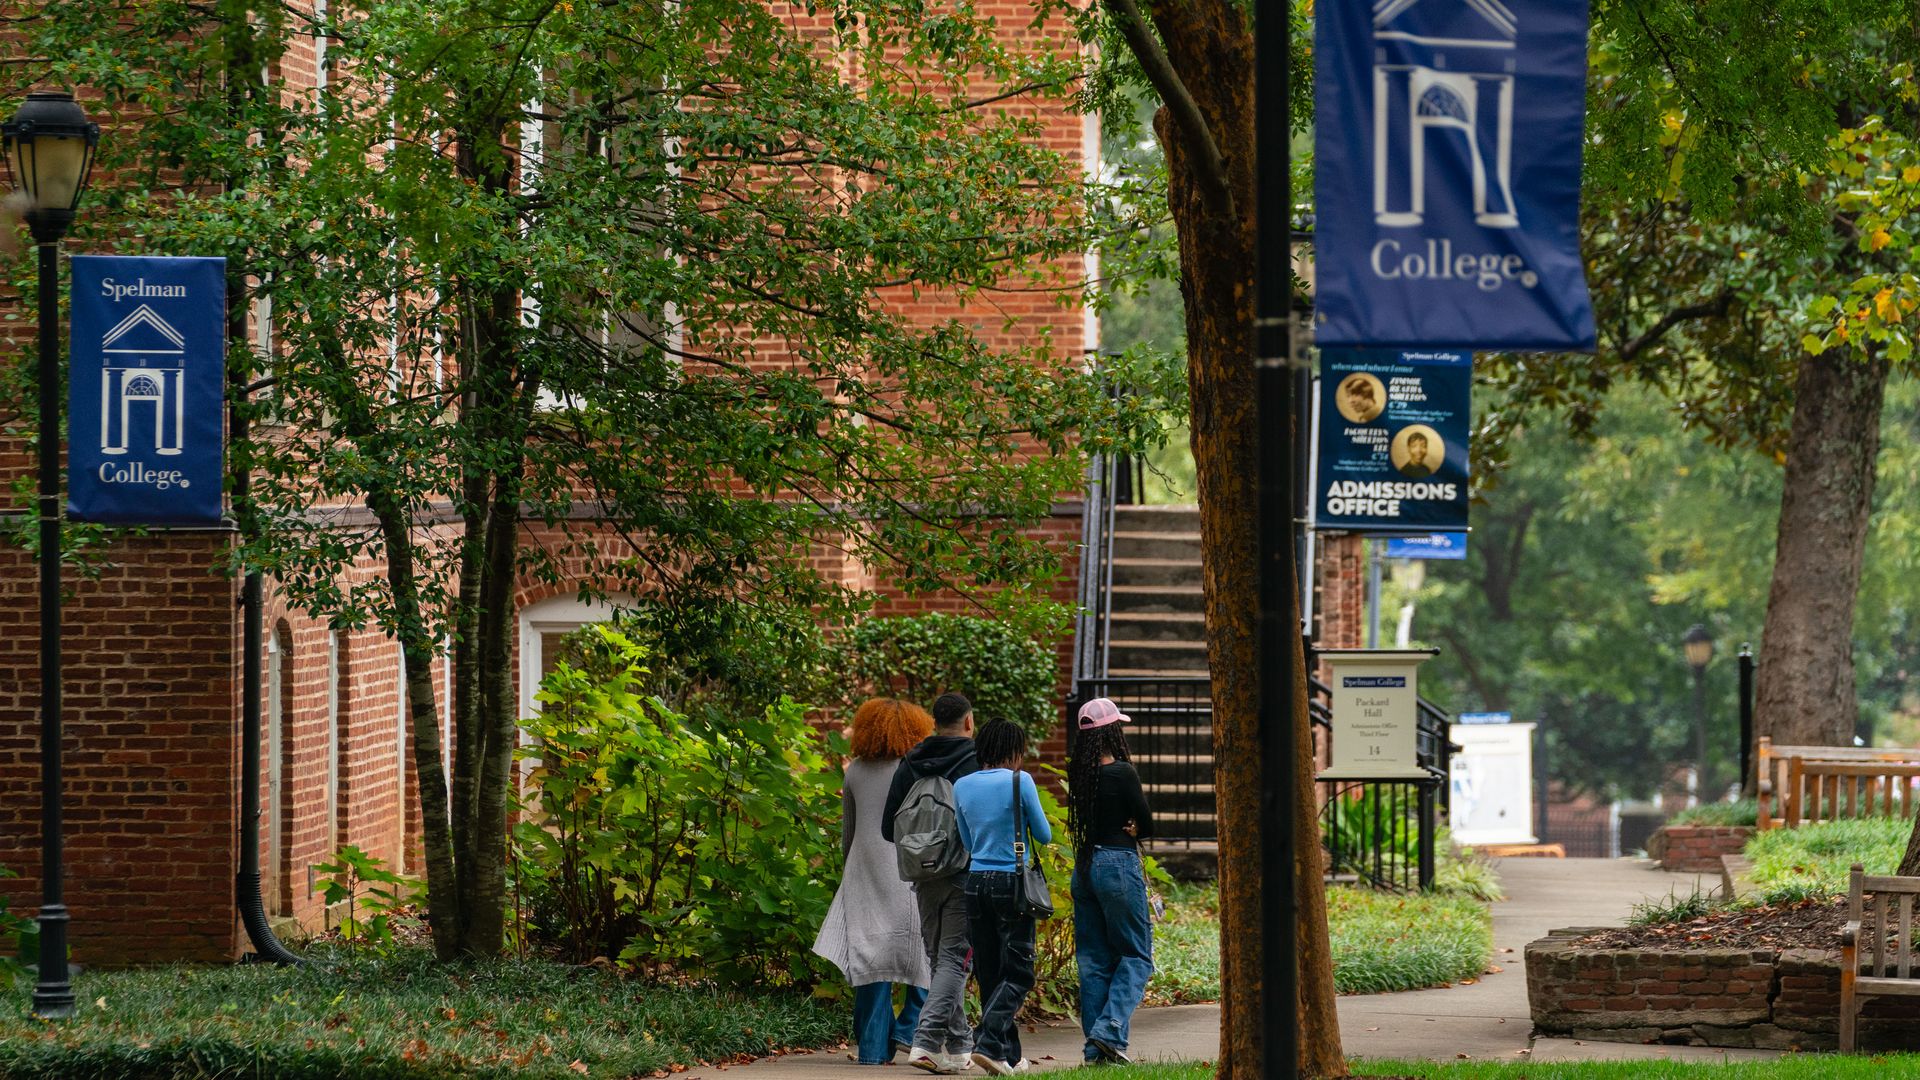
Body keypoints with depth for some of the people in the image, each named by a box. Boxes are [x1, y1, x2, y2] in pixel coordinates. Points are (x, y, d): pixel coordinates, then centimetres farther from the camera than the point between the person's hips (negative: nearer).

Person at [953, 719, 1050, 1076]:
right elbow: (1044, 836, 0)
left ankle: (1010, 1056, 13)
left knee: (989, 974, 10)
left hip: (976, 882, 5)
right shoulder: (1019, 782, -8)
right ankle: (988, 1043, -16)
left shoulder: (963, 786, 6)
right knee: (1017, 973, 0)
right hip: (1011, 884, -5)